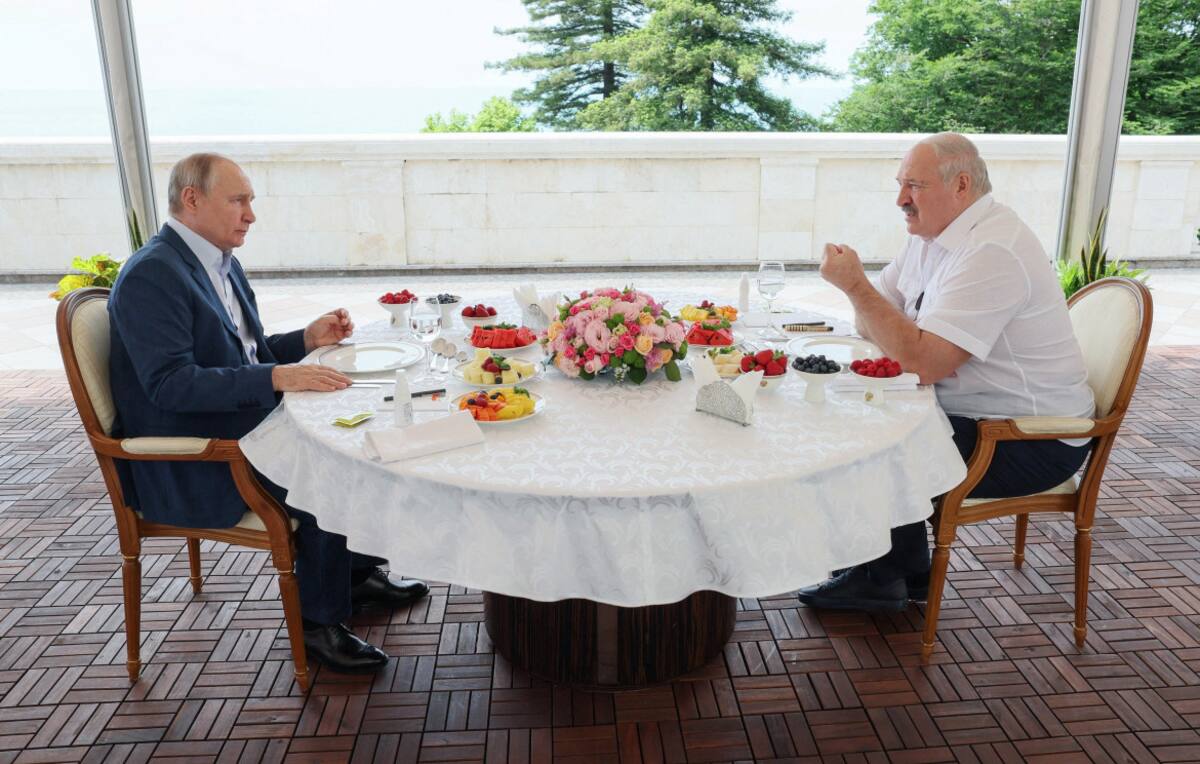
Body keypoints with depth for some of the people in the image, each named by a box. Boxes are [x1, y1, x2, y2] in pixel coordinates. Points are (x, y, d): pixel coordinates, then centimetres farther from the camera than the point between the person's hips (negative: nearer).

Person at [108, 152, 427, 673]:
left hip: (246, 423, 10)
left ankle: (358, 572, 19)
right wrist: (278, 377, -33)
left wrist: (308, 339, 2)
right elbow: (171, 383, -27)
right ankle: (317, 621, -4)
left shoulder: (221, 262, 10)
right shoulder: (152, 274, -19)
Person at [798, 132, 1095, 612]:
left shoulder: (992, 252, -26)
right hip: (976, 411, 9)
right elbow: (874, 326, 10)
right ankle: (906, 573, 14)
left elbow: (923, 363, -32)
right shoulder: (931, 234, 5)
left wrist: (855, 285, -26)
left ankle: (882, 580, 11)